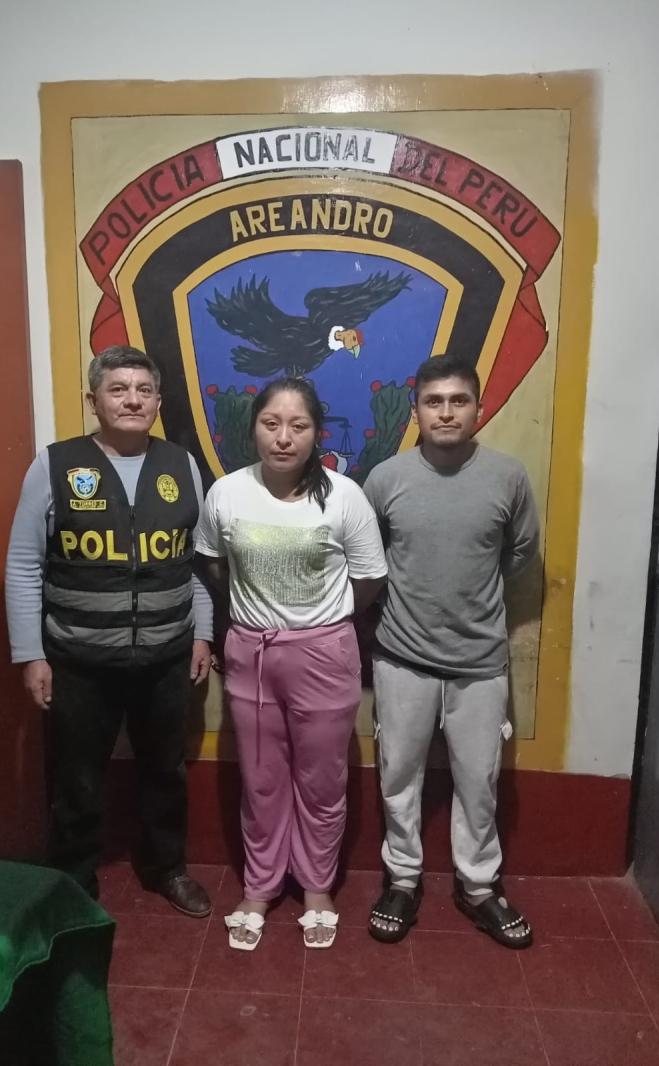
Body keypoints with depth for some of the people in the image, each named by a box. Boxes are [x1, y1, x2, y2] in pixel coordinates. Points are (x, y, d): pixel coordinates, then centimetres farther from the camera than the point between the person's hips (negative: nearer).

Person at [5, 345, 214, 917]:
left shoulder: (182, 465, 0)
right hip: (79, 661, -2)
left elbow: (200, 561, 6)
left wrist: (202, 634, 5)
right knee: (77, 784, 14)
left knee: (166, 771, 20)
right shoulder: (54, 466, -8)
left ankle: (167, 867, 44)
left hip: (166, 658, 3)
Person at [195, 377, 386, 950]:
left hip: (323, 654, -1)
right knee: (261, 780, 17)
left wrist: (318, 616, 3)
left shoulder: (343, 495, -14)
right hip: (250, 652, 2)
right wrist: (258, 606, 7)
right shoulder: (226, 493, -7)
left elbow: (369, 580, -4)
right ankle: (259, 887, 38)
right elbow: (214, 565, 10)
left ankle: (318, 888, 38)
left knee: (320, 781, 14)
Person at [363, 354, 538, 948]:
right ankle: (403, 880, 35)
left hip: (481, 661, 1)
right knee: (400, 776, 13)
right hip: (403, 658, 0)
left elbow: (521, 554, 9)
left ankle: (479, 886, 36)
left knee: (478, 781, 15)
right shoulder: (386, 478, -8)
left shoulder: (508, 477, -7)